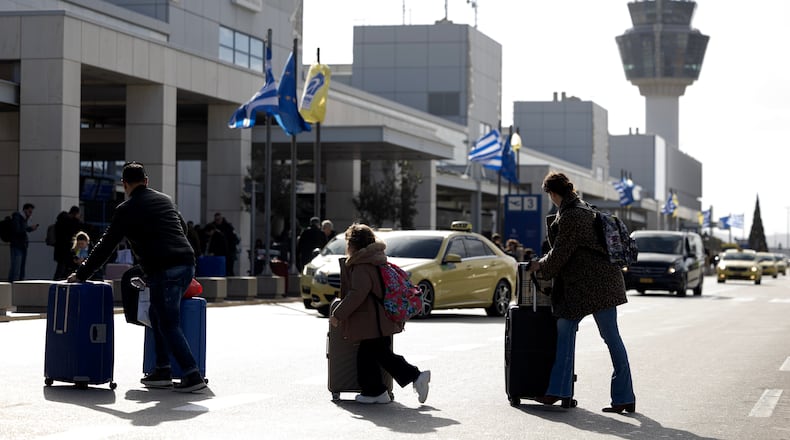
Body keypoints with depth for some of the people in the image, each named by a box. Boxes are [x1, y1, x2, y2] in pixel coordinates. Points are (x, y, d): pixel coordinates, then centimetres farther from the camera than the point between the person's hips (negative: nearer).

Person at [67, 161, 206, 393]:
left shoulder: (126, 209, 2)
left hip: (163, 270, -7)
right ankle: (162, 370, 20)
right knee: (157, 315, 20)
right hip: (187, 264, 7)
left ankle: (193, 375, -10)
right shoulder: (166, 200, 21)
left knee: (168, 325, -2)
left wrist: (81, 274, 14)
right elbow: (183, 228, 33)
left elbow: (105, 246, 5)